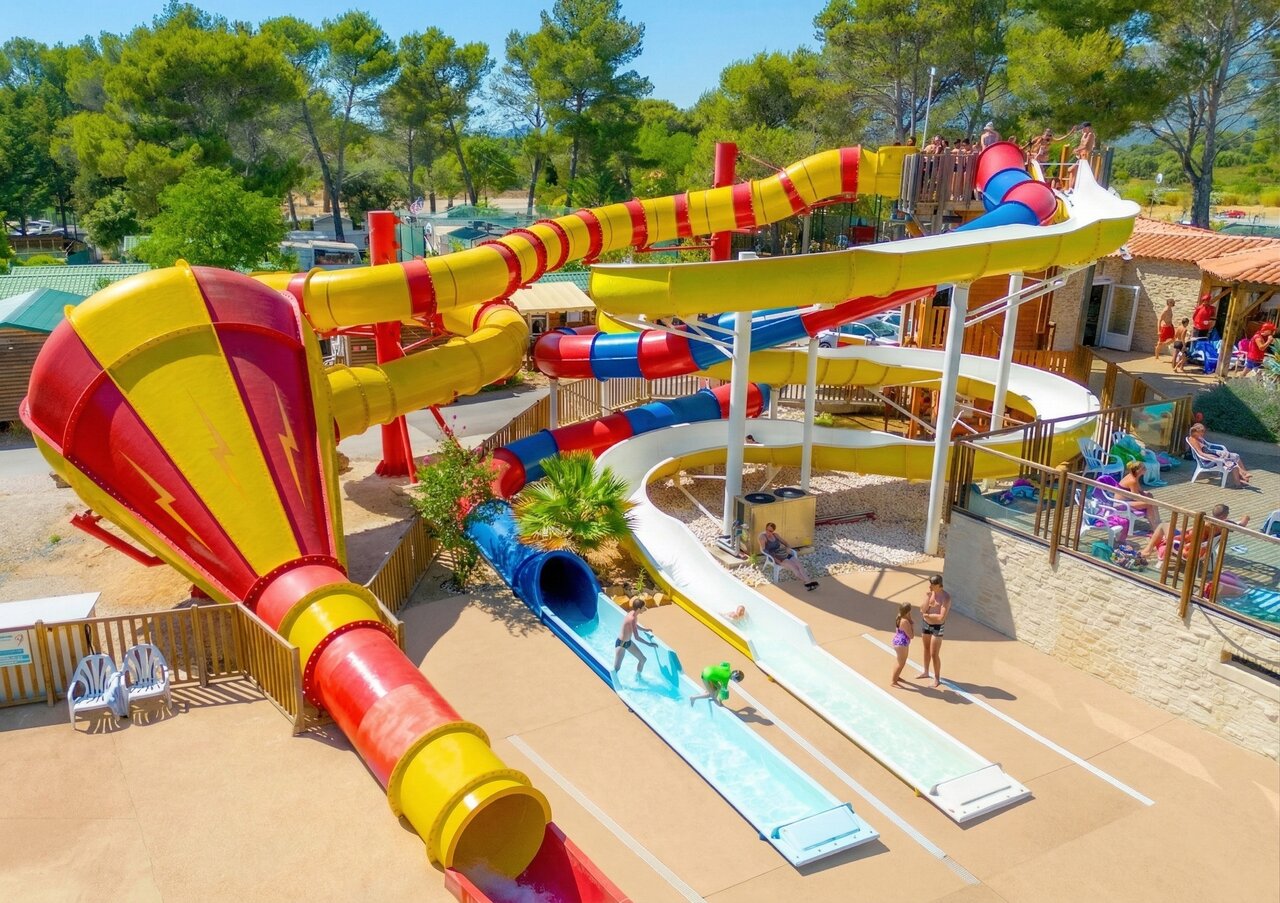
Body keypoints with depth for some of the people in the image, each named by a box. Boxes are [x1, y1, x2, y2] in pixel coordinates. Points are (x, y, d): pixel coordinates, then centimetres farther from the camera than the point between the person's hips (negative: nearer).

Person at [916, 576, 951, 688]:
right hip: (926, 624, 6)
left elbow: (941, 617, -28)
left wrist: (927, 615, -14)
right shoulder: (930, 593, -5)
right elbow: (922, 610, -11)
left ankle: (937, 678, 17)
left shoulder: (946, 597, -23)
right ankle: (925, 672, 40)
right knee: (926, 649, 21)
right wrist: (928, 597, -22)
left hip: (937, 628, -6)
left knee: (934, 654, 0)